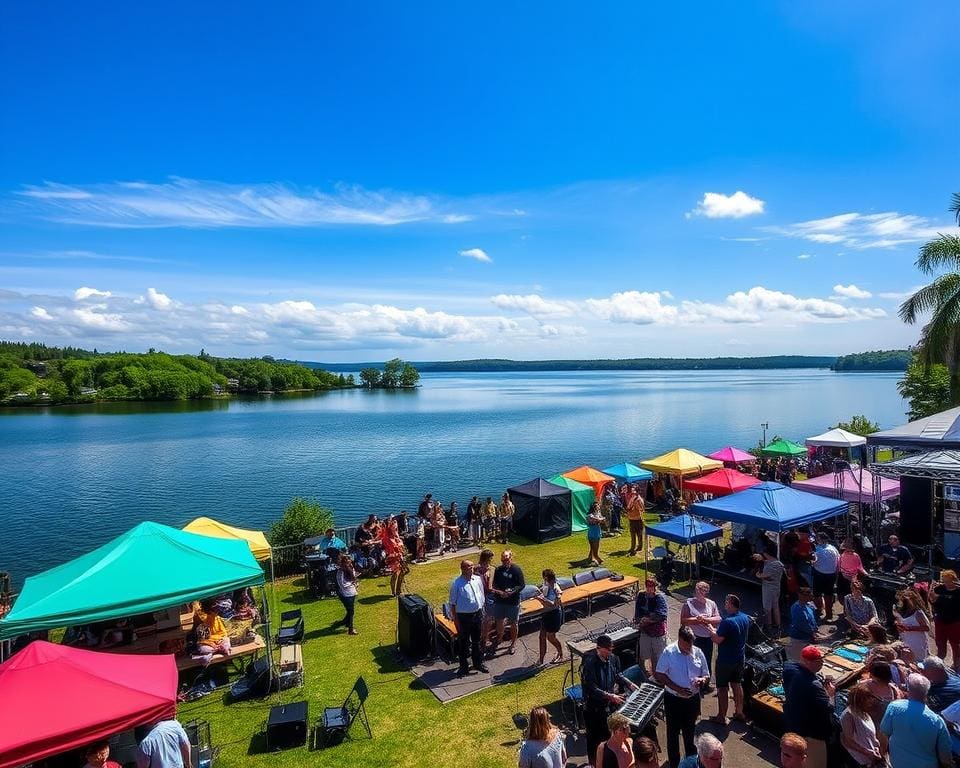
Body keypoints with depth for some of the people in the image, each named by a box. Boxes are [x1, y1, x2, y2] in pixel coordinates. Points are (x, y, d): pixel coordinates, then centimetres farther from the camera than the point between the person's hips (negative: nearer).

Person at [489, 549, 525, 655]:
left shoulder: (516, 569, -12)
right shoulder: (498, 569, -2)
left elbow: (522, 585, -11)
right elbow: (494, 584, 4)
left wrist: (511, 592, -22)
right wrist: (499, 592, -16)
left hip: (513, 601, -3)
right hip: (499, 600, 3)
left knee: (513, 623, 11)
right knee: (499, 622, 15)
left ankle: (513, 643, 29)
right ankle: (499, 638, 39)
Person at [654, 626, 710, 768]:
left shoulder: (698, 653, -5)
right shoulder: (668, 652, -16)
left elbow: (706, 675, 5)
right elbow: (659, 675, -13)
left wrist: (702, 680, -19)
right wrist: (677, 689, -21)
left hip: (693, 699, 3)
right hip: (673, 699, -3)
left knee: (690, 730, 22)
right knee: (673, 732, 10)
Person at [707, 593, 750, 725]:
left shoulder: (727, 622, -29)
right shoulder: (746, 618, -2)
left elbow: (717, 640, -25)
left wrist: (711, 629, -9)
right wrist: (718, 630, 12)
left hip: (725, 661, -7)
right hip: (740, 658, 7)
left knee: (722, 688, 6)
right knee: (737, 685, 21)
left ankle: (721, 717, 16)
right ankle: (739, 713, 32)